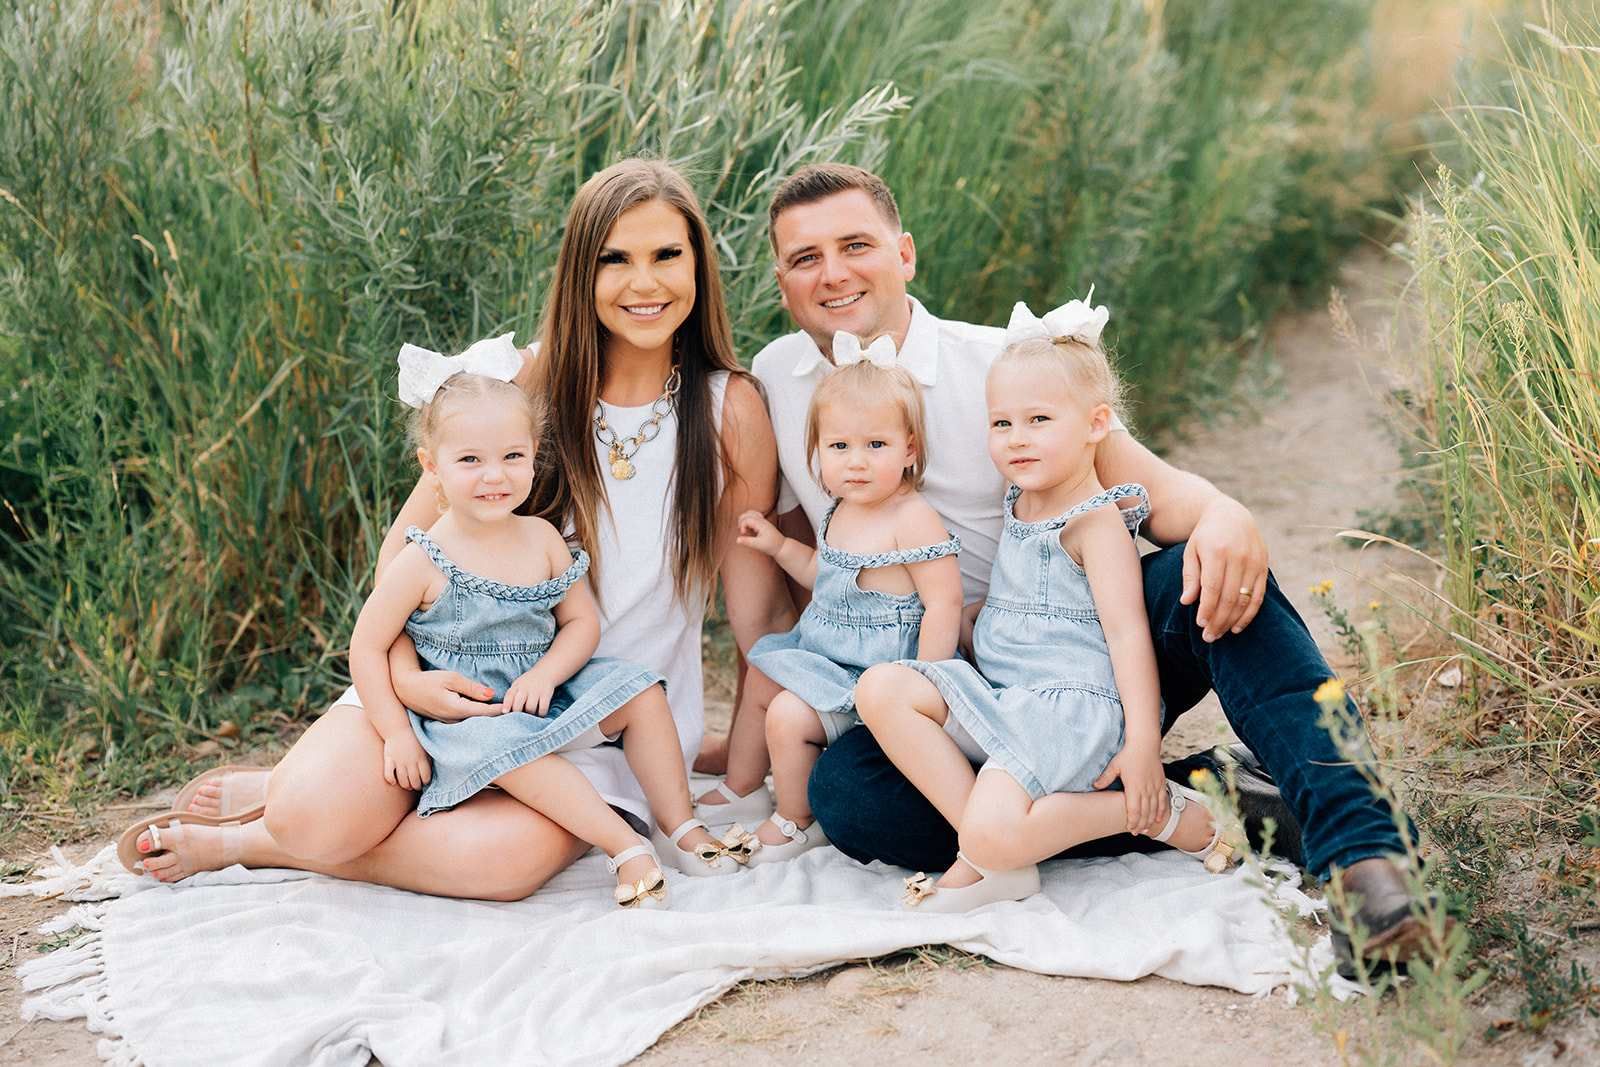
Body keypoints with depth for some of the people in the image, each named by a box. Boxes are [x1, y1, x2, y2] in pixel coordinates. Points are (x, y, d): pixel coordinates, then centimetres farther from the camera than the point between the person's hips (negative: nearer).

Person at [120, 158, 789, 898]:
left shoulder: (731, 408, -4)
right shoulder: (528, 380, -3)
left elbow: (759, 610, 1)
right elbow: (406, 541, 0)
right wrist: (404, 675, -15)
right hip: (465, 682, 0)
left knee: (502, 857, -31)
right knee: (316, 815, -27)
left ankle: (245, 845, -8)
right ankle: (303, 782, 10)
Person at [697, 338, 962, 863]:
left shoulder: (912, 520, -23)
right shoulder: (841, 512, 4)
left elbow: (943, 605, -24)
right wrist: (778, 546, 16)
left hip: (873, 673, -10)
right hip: (824, 652, 10)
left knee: (789, 715, -19)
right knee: (758, 681, 22)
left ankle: (797, 822, 7)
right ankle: (741, 787, 45)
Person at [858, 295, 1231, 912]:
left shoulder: (1095, 521, -9)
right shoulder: (1018, 506, 15)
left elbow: (1128, 632, -15)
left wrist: (1143, 744, -22)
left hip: (1072, 704, -9)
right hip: (996, 694, 9)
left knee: (994, 832, -30)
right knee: (882, 689, -13)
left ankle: (1159, 813, -6)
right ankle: (986, 860, -13)